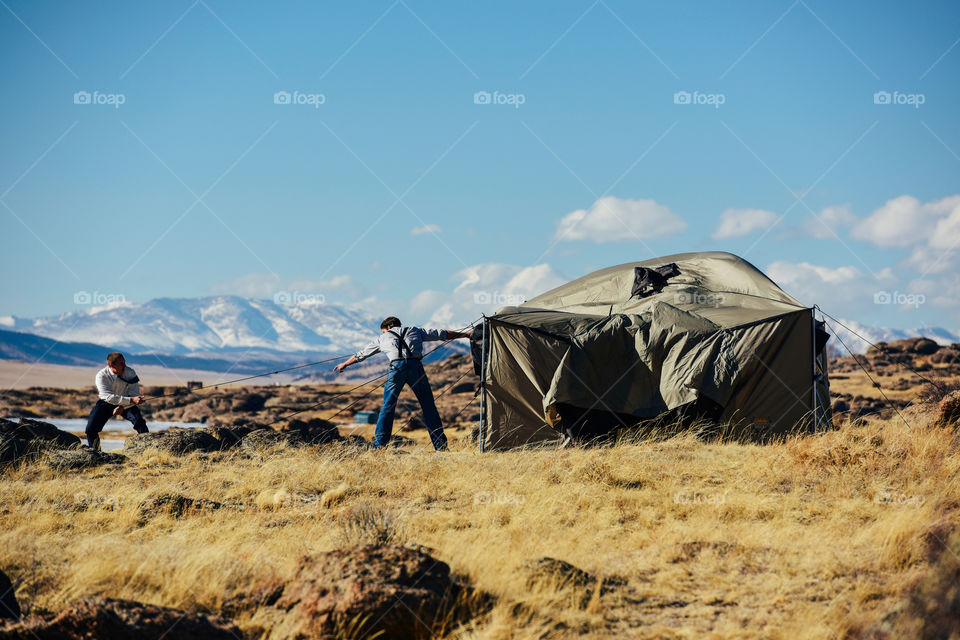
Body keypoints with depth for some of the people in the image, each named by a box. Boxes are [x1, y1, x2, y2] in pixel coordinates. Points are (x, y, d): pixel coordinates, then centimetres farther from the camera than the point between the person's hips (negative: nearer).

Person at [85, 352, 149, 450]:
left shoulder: (130, 373, -19)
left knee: (139, 421, -24)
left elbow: (134, 394, -16)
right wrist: (131, 400, -44)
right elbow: (109, 397, -34)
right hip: (106, 403, -1)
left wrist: (122, 406, -32)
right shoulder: (102, 375, -24)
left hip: (126, 404, 1)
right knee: (91, 429, -12)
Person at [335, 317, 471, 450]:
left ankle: (379, 445, 1)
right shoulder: (414, 331, 27)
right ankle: (440, 445, 3)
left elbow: (361, 354, 36)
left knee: (388, 407, 6)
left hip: (397, 367, -1)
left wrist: (345, 364, 51)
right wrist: (465, 334, 39)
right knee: (428, 406, 6)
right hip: (415, 366, 1)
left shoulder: (382, 338, 26)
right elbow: (442, 334, 29)